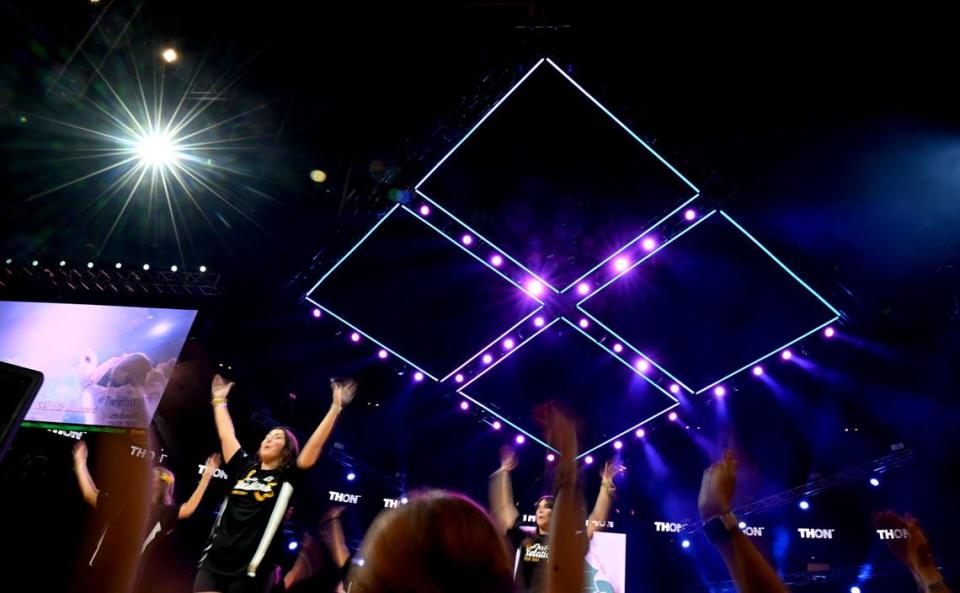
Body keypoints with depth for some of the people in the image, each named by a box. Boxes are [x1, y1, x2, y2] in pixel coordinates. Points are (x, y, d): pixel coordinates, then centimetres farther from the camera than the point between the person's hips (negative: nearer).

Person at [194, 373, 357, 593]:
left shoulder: (288, 477, 0)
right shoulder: (244, 467, 11)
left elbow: (315, 443, -9)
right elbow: (226, 434, 19)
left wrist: (336, 407, -13)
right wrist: (219, 400, 27)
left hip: (251, 569, -3)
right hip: (213, 562, 3)